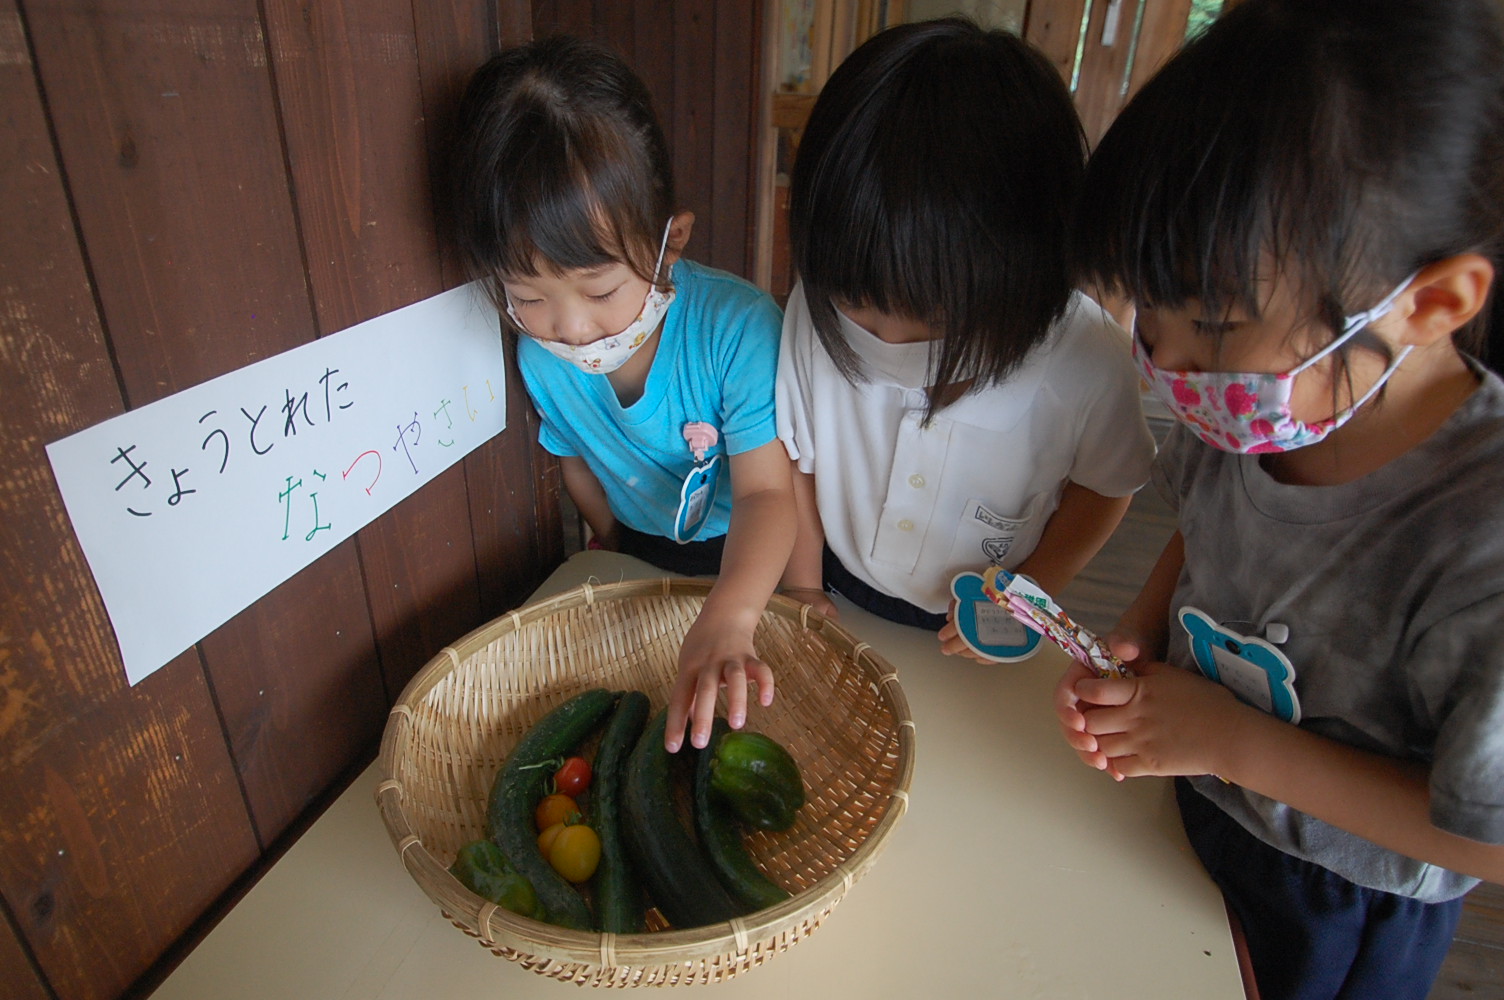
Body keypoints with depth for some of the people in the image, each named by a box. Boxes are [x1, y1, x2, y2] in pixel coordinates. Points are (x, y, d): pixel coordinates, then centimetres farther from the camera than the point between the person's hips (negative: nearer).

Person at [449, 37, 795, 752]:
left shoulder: (738, 327, -36)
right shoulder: (539, 358, -19)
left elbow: (765, 491, -39)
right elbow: (576, 460, 1)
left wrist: (727, 615, -55)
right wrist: (615, 544, 13)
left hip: (755, 556, -3)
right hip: (643, 552, 4)